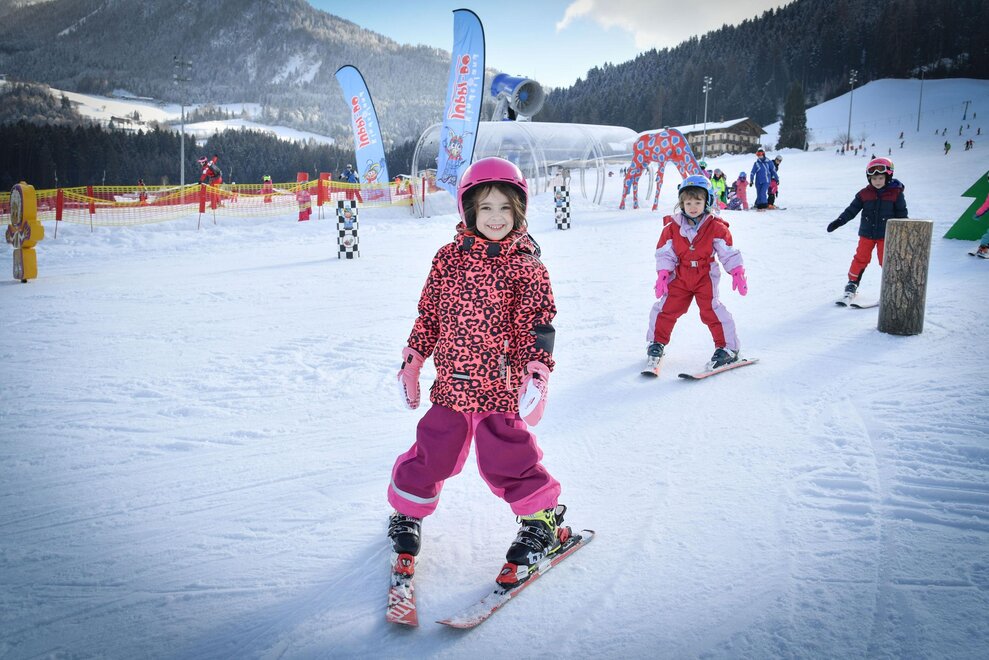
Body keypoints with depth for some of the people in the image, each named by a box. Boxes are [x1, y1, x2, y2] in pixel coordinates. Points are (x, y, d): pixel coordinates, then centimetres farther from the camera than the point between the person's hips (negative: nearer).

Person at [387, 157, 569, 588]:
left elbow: (538, 325, -5)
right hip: (451, 382, 3)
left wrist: (538, 373, -13)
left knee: (505, 455, 1)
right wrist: (412, 359, 11)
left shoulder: (526, 265, -3)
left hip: (502, 385, -3)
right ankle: (407, 512, 36)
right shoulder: (448, 258, 4)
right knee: (432, 452, 11)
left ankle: (543, 519, 24)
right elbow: (428, 313, 10)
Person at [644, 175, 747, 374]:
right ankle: (657, 343, 21)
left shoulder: (716, 227, -8)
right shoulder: (673, 227, -4)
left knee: (711, 310, -11)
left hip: (705, 277, -2)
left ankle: (728, 348, 3)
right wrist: (662, 274, -10)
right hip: (680, 277, 2)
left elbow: (728, 252, -5)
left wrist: (737, 272, -14)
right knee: (666, 309, 0)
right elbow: (664, 253, -1)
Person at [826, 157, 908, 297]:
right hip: (867, 233, 2)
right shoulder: (864, 194, -2)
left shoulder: (896, 193, -5)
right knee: (861, 258, 6)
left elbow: (901, 214, 1)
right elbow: (852, 210, -1)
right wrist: (838, 221, -11)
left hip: (885, 234, -2)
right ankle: (853, 282, 19)